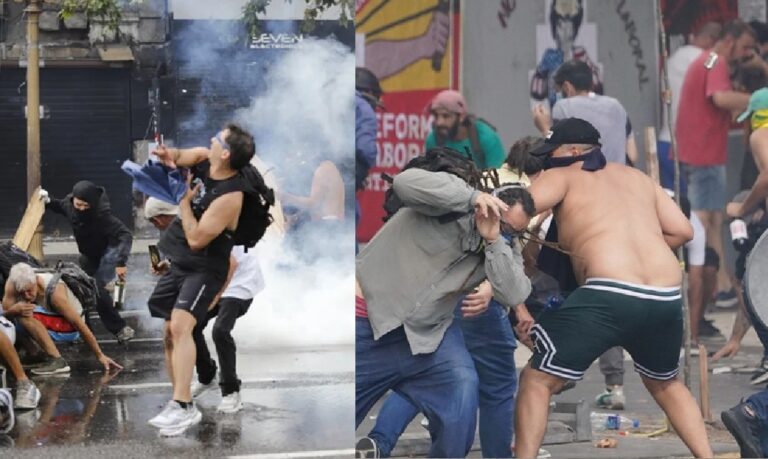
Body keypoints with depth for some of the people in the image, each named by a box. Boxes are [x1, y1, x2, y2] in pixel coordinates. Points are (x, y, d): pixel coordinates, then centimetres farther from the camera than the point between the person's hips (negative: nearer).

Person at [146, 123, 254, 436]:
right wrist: (168, 155, -18)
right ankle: (180, 403, 18)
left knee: (179, 325, -26)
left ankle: (184, 407, -29)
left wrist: (184, 200, -16)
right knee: (170, 332, 10)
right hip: (178, 263, 9)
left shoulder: (229, 197, -26)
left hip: (204, 269, -9)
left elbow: (196, 239, -25)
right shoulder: (202, 159, -5)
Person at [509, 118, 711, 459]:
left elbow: (515, 217, -4)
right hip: (666, 298, 6)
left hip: (609, 296, -6)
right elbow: (682, 231, 22)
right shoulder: (637, 177, 27)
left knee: (537, 380, 7)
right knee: (665, 384, 32)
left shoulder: (561, 177, 12)